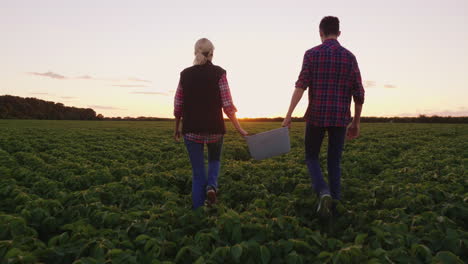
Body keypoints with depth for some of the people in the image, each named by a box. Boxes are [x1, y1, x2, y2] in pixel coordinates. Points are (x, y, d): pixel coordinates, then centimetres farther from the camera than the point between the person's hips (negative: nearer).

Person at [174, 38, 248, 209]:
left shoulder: (185, 74, 4)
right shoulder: (218, 73, -4)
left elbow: (178, 105, 5)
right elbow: (227, 105, -8)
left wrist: (177, 129, 18)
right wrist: (239, 129, 0)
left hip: (191, 130, 2)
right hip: (214, 128, -1)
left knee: (197, 172, 12)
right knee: (214, 160, 26)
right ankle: (211, 186, -1)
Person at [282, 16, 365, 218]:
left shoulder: (312, 54, -1)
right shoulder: (350, 56, 8)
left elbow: (301, 85, -14)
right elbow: (359, 94, 6)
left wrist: (288, 115, -16)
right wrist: (356, 123, 15)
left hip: (317, 116, -2)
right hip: (340, 118, 3)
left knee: (311, 158, 14)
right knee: (334, 163, 14)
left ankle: (324, 193, -10)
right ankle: (333, 206, 14)